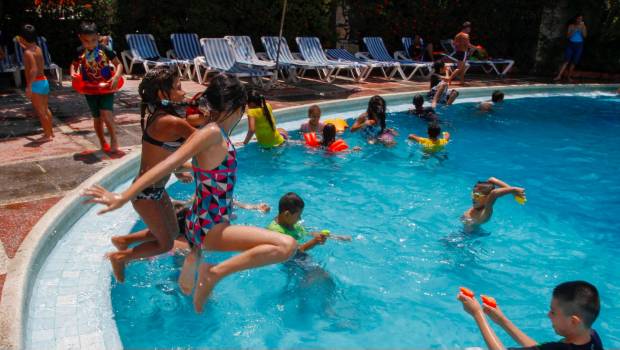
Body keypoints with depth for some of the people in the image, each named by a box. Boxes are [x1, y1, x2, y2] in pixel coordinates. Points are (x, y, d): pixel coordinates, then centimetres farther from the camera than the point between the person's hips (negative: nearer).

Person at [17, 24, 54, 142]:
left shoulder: (28, 52, -15)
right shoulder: (37, 48, 8)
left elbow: (34, 70, -26)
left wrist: (29, 86, -25)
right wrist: (22, 45, 32)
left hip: (35, 83, -8)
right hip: (44, 81, 8)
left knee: (40, 111, -1)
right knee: (45, 109, 18)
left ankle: (47, 135, 4)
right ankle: (50, 132, 27)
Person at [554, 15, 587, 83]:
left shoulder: (583, 26, 5)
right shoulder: (571, 26, 2)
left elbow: (585, 35, -5)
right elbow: (568, 36, -5)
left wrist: (582, 28, -14)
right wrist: (575, 30, -15)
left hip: (579, 45, 2)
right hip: (571, 44, -1)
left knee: (574, 62, 1)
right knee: (566, 60, -13)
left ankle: (569, 76, 10)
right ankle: (559, 76, -17)